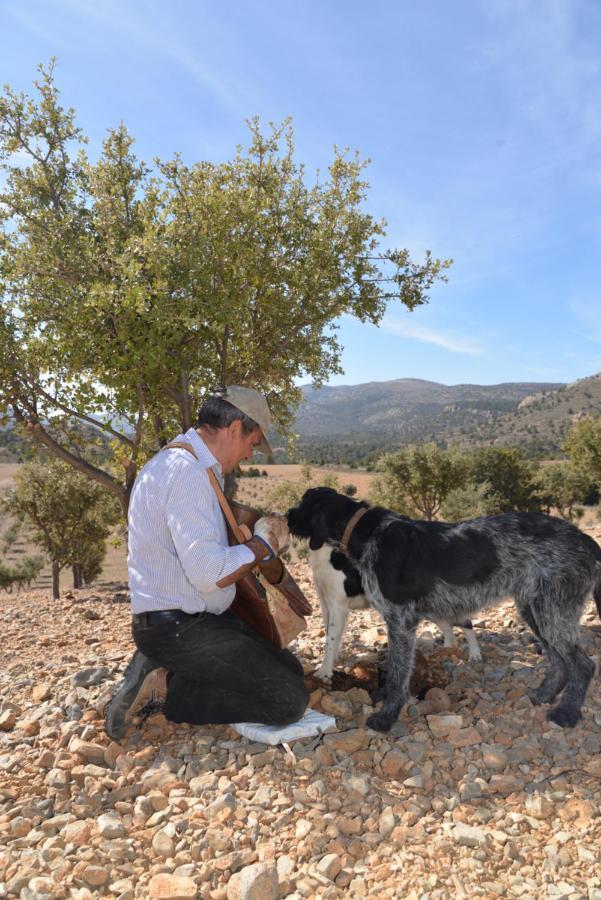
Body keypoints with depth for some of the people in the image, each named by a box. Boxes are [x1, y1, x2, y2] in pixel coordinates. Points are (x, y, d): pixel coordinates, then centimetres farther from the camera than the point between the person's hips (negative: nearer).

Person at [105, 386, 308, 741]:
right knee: (289, 699, -13)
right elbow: (209, 573, -27)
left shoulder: (180, 462, 11)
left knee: (290, 669, 16)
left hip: (195, 619, 11)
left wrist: (256, 525, 16)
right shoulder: (187, 473, -22)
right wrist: (262, 544, -11)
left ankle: (163, 672, 9)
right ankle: (167, 686, -5)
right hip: (177, 628, -11)